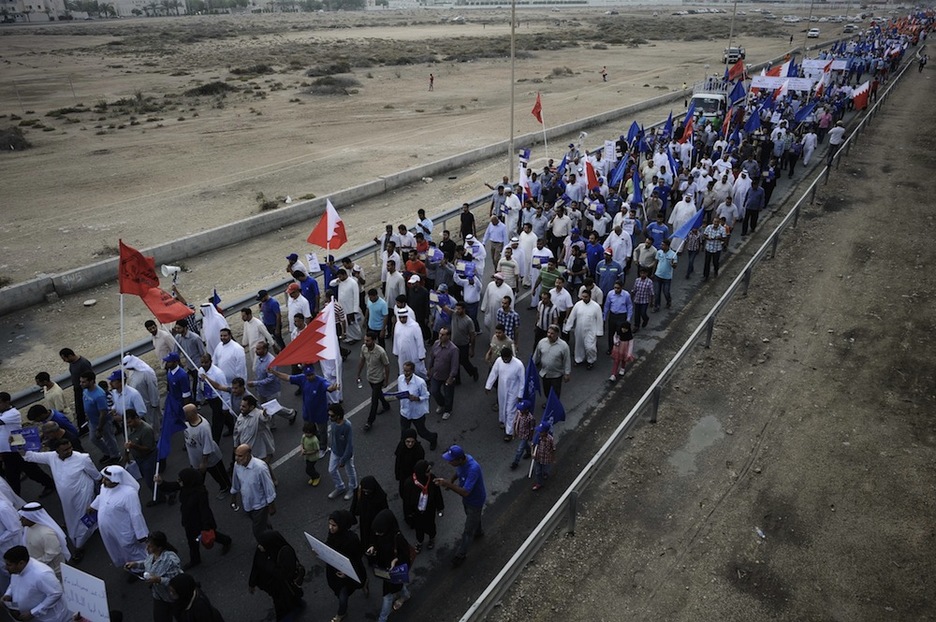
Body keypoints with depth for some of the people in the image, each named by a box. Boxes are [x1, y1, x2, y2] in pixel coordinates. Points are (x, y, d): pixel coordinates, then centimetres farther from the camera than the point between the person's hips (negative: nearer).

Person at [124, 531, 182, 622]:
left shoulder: (171, 560, -39)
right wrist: (135, 564, -6)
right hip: (158, 593, 7)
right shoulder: (151, 552, -15)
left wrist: (158, 580, -39)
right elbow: (148, 562, 9)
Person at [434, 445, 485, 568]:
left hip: (475, 501, -7)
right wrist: (451, 481, -11)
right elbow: (458, 472, 7)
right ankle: (478, 531, 63)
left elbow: (465, 492, -44)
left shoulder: (473, 469, -44)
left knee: (468, 530, 11)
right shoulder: (461, 460, -18)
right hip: (467, 498, 7)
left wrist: (448, 484, -48)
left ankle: (460, 555, 29)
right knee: (472, 517, 34)